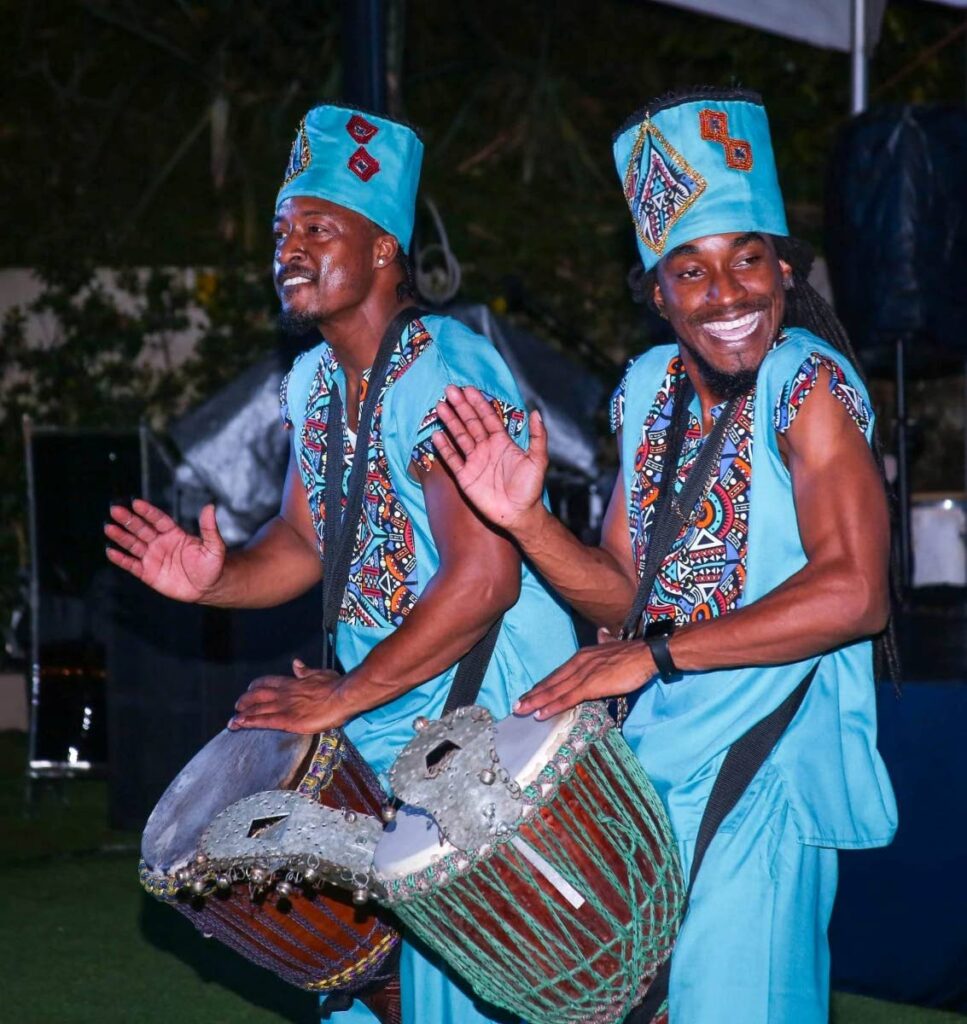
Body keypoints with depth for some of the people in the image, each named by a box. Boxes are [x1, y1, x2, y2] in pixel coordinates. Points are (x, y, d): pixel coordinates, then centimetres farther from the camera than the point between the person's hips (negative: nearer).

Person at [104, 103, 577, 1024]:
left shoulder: (443, 376, -20)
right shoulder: (311, 383, 9)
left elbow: (483, 579, -27)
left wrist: (343, 698, -23)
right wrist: (218, 578, -5)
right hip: (381, 731, 9)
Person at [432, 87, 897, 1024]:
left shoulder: (806, 382, -13)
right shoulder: (649, 389, 7)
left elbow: (854, 592, -24)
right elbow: (625, 594, 11)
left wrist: (656, 655, -24)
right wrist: (524, 521, -6)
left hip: (762, 778, -7)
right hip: (651, 764, 7)